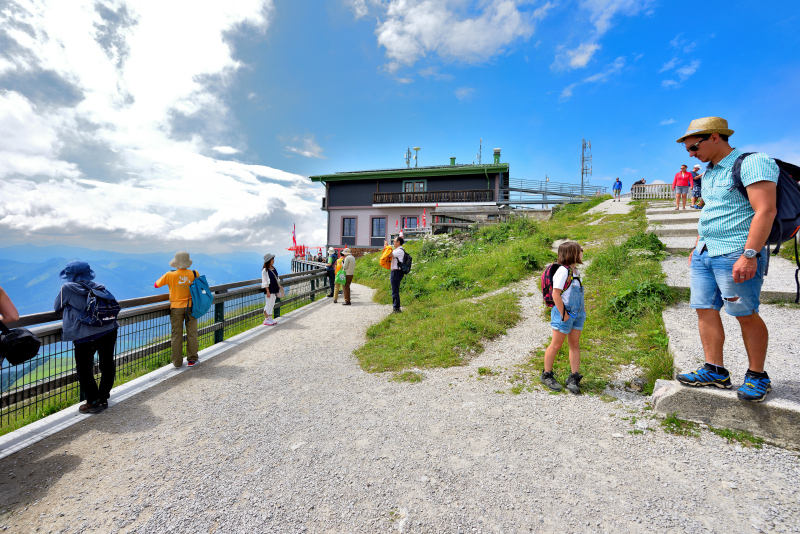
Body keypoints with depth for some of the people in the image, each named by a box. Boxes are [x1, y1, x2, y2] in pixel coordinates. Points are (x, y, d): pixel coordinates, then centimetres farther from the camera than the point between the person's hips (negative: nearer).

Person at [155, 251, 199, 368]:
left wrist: (165, 278, 20)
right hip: (190, 307, 1)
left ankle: (177, 362, 14)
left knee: (176, 334, 9)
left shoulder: (170, 275, -11)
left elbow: (157, 285, 3)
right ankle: (192, 359, 16)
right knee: (192, 333, 10)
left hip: (176, 308, 0)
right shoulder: (194, 274, -7)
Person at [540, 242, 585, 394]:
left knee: (575, 344, 9)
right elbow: (556, 294, -19)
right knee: (556, 344, 3)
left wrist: (582, 308, 12)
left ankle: (574, 378, 18)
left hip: (577, 313, 8)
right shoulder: (563, 271, -17)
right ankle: (546, 375, 17)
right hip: (565, 314, -8)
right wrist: (563, 313, -17)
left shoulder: (575, 271, 10)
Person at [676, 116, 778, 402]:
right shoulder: (708, 173, 16)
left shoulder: (752, 163, -9)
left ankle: (757, 375, 18)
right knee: (705, 310, 5)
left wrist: (749, 255, -24)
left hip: (735, 255, -8)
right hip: (704, 254, 8)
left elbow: (765, 210, -17)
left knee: (746, 315, 1)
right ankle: (715, 371, 13)